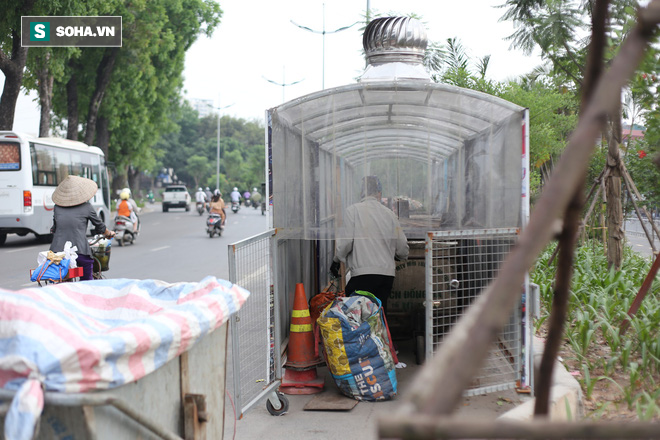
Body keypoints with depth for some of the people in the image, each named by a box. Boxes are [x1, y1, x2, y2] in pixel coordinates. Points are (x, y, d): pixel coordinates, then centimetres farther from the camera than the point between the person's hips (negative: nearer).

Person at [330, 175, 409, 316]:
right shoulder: (389, 214, 10)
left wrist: (336, 260, 9)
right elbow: (403, 248, 14)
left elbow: (345, 242, -8)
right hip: (387, 274, 5)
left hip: (363, 273, -5)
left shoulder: (353, 210, -2)